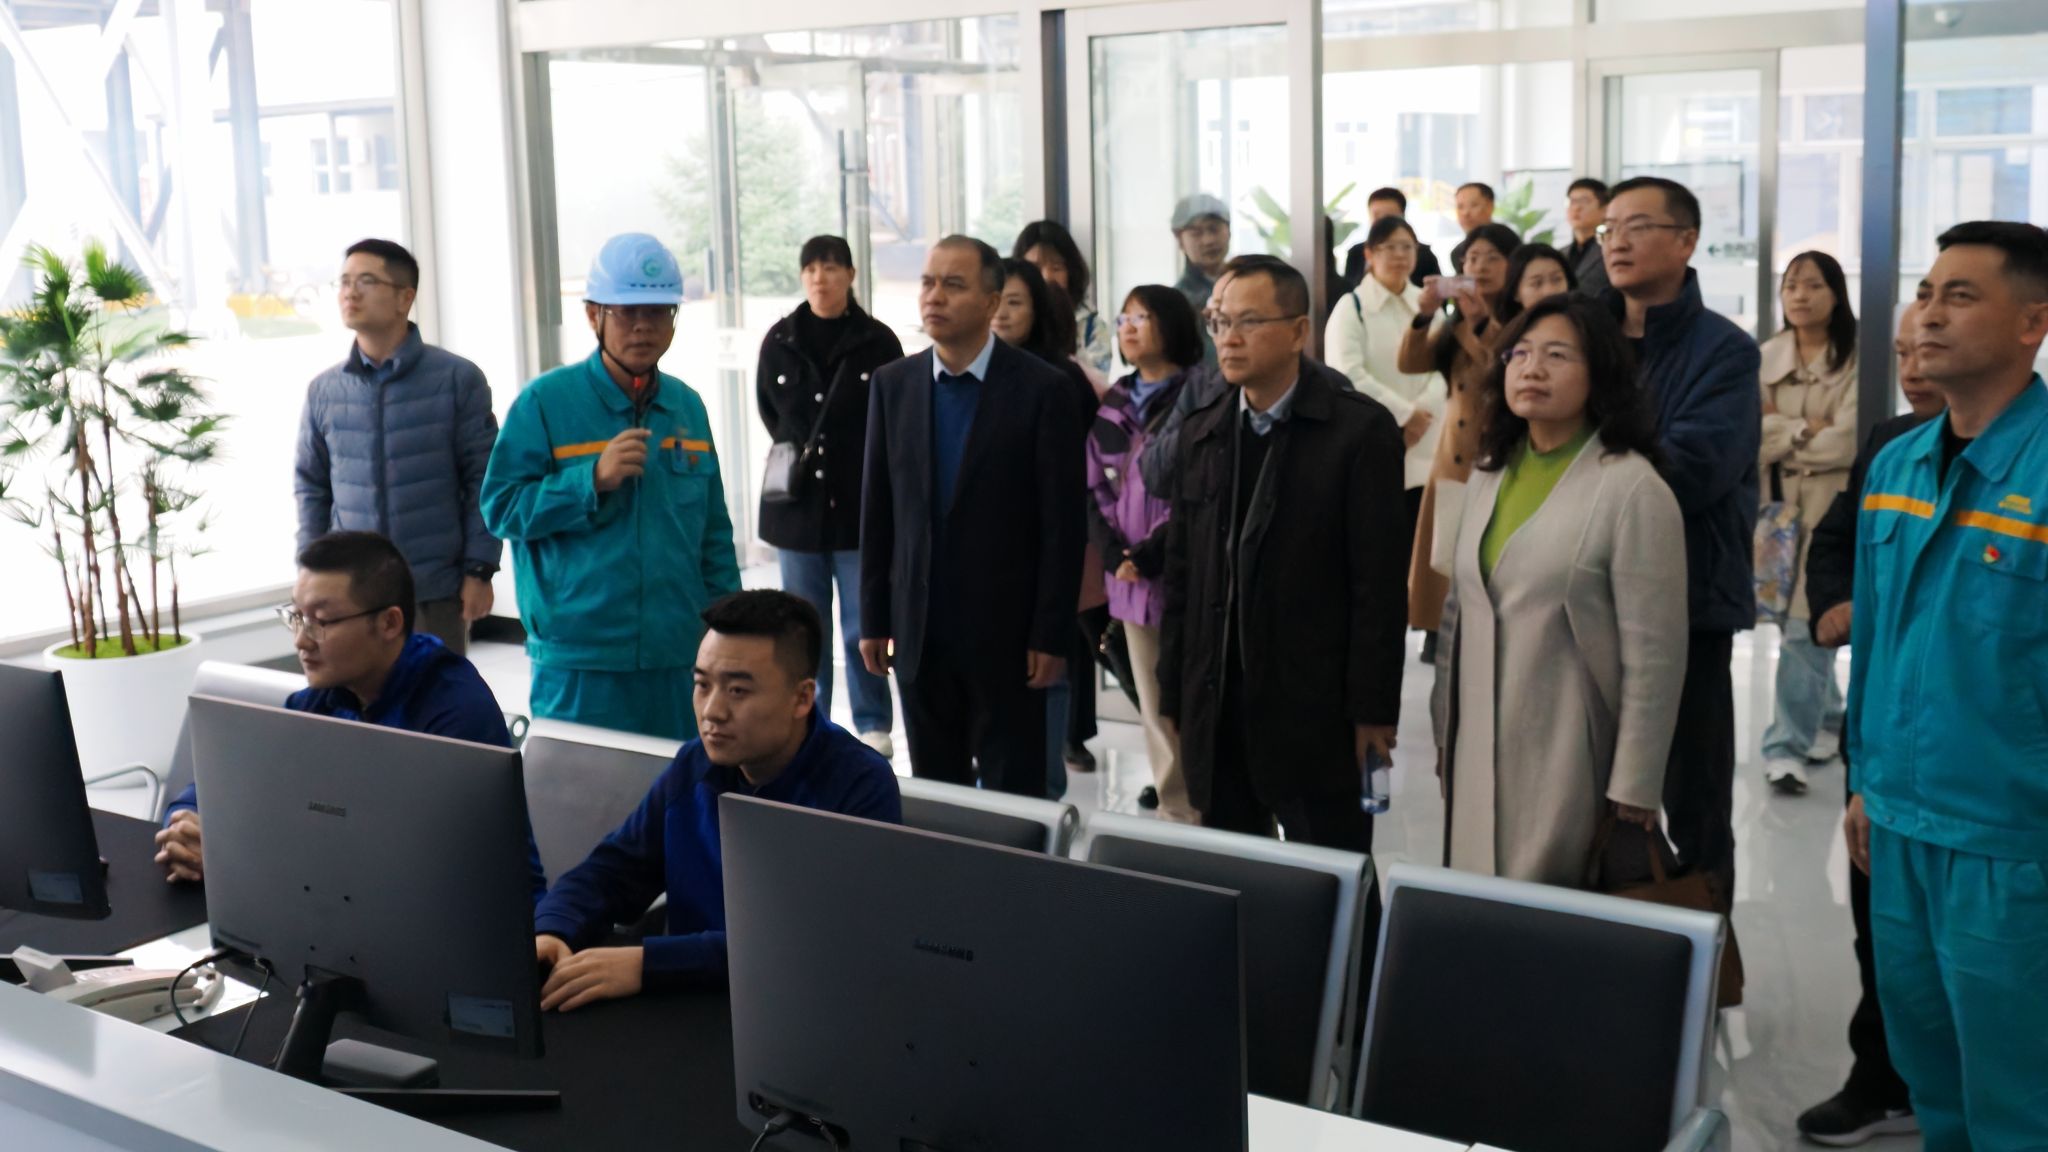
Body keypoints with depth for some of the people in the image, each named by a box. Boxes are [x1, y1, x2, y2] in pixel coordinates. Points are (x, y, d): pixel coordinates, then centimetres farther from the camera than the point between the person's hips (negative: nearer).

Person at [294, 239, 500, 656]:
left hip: (437, 591, -3)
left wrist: (479, 571, -6)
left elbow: (483, 481, -3)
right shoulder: (323, 390, 5)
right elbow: (311, 486, 12)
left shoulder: (457, 379, -4)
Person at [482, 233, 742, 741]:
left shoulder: (687, 405, 12)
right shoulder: (544, 402, -3)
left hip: (680, 651, 4)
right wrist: (594, 479, -18)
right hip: (580, 662, -4)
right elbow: (500, 508, -8)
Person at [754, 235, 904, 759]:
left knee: (864, 625, 1)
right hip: (798, 502, 3)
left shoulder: (877, 341, -4)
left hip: (861, 503, -3)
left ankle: (873, 726, 13)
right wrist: (796, 454, 6)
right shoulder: (780, 341, 5)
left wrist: (865, 468, -4)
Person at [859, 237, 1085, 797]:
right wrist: (873, 619, 6)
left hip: (1005, 630, -4)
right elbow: (877, 511, 8)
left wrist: (1051, 635, -10)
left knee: (1012, 794, 4)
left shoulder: (1042, 388, -7)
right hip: (918, 630, 4)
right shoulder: (892, 383, 5)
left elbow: (1062, 524, -8)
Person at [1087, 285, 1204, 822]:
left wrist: (1153, 554, -16)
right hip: (1128, 575, 6)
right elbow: (1096, 486, 10)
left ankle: (1198, 816, 6)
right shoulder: (1114, 404, 14)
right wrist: (1113, 553, -5)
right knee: (1153, 705, 11)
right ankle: (1175, 809, 20)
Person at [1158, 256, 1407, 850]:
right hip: (1215, 720, 5)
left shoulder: (1361, 431, -5)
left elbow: (1379, 583, -8)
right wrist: (1174, 698, 9)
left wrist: (1372, 712, -11)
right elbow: (1181, 576, 12)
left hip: (1316, 714, -5)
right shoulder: (1200, 434, 11)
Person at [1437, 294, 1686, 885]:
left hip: (1568, 763, -6)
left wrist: (1634, 792, -13)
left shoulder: (1632, 488, -11)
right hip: (1477, 756, 6)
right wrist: (1445, 736, 13)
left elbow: (1653, 657, -12)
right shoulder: (1489, 474, 10)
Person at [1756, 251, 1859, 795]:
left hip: (1829, 506, -4)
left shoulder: (1855, 360, -5)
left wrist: (1780, 433, -4)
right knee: (1803, 624, 12)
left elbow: (1846, 443, -11)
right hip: (1778, 504, 4)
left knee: (1805, 625, -9)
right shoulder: (1767, 357, 6)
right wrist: (1805, 430, -11)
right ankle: (1829, 719, 30)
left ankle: (1789, 744, -3)